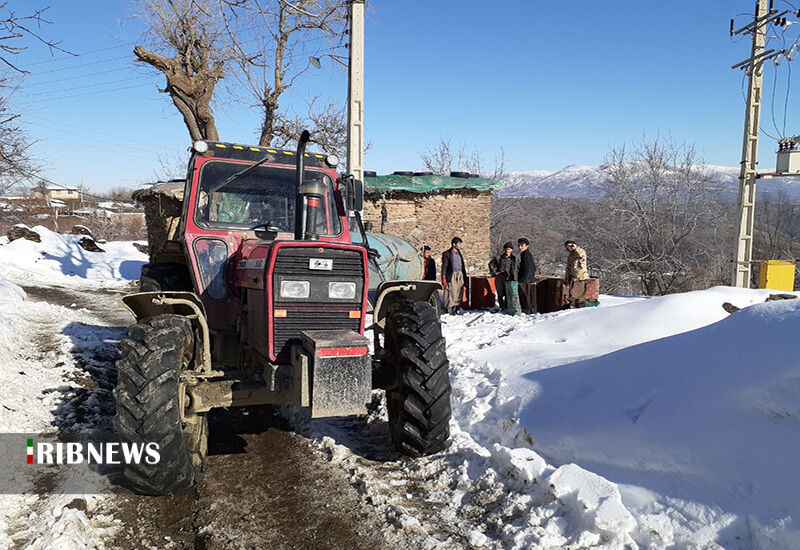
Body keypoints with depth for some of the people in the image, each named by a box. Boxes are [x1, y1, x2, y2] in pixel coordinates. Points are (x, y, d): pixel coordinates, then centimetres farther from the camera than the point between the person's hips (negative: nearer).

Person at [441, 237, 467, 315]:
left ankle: (455, 309, 9)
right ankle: (449, 309, -5)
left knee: (458, 294, 3)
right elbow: (444, 267, -7)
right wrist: (444, 279, -14)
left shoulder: (459, 254, 19)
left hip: (460, 276, 7)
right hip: (452, 276, -7)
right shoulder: (447, 254, -3)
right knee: (451, 293, -11)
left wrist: (464, 277, 18)